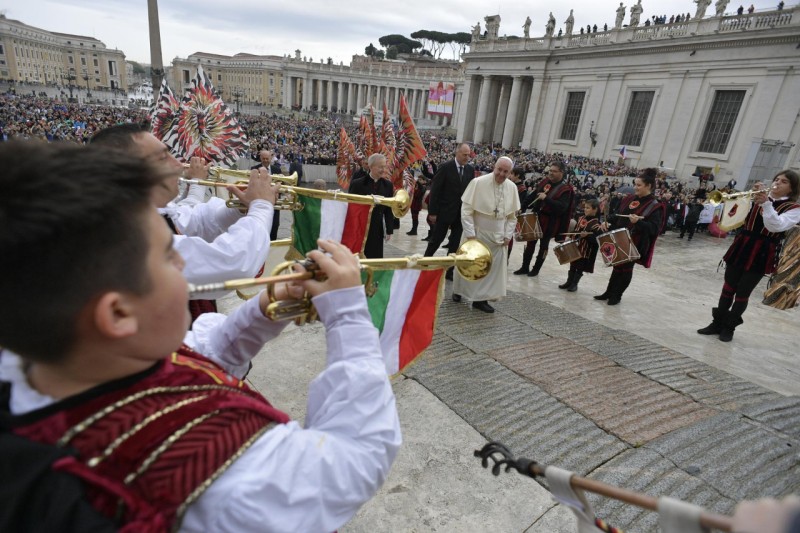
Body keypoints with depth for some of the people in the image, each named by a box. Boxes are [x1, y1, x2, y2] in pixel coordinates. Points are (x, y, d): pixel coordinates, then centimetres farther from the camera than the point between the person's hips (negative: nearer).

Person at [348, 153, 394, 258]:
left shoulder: (388, 185, 4)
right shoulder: (357, 184, -6)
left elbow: (389, 209, 5)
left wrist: (389, 230, 2)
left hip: (377, 230, 2)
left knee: (375, 258, 3)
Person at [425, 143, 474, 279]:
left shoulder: (470, 170, 5)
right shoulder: (445, 167, -8)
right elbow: (435, 190, -10)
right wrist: (432, 212, -12)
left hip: (461, 213, 4)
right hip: (444, 211, -4)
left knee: (456, 243, 7)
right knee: (436, 239, 7)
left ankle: (449, 270, 18)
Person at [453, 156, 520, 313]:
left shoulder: (512, 187, -2)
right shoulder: (478, 182, -16)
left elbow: (512, 215, 7)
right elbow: (466, 209, -15)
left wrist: (508, 235, -1)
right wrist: (470, 233, -18)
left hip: (497, 236, 4)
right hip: (477, 232, -4)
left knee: (493, 267, 5)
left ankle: (481, 298, 15)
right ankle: (458, 291, 31)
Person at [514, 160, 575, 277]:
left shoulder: (566, 189, -15)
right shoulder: (544, 182, 4)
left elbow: (561, 207, -27)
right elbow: (532, 196, 12)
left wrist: (546, 198, -30)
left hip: (550, 222, -5)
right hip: (535, 217, 6)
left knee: (543, 245, 10)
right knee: (530, 243, 11)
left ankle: (536, 269, 23)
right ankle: (525, 267, 23)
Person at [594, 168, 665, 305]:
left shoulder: (655, 206, -12)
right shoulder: (629, 199, 8)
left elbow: (654, 228, -20)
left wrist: (638, 222, -34)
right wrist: (609, 224, -1)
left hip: (635, 243, -6)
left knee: (626, 268, 5)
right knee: (617, 266, 15)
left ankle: (616, 295, 18)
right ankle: (609, 292, 27)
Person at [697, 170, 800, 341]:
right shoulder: (759, 198, 10)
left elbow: (775, 226, -18)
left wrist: (766, 203, -24)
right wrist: (751, 197, -7)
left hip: (761, 255, -3)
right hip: (741, 248, 3)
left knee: (742, 293, 2)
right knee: (728, 288, 7)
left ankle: (729, 326, 15)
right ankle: (717, 323, 17)